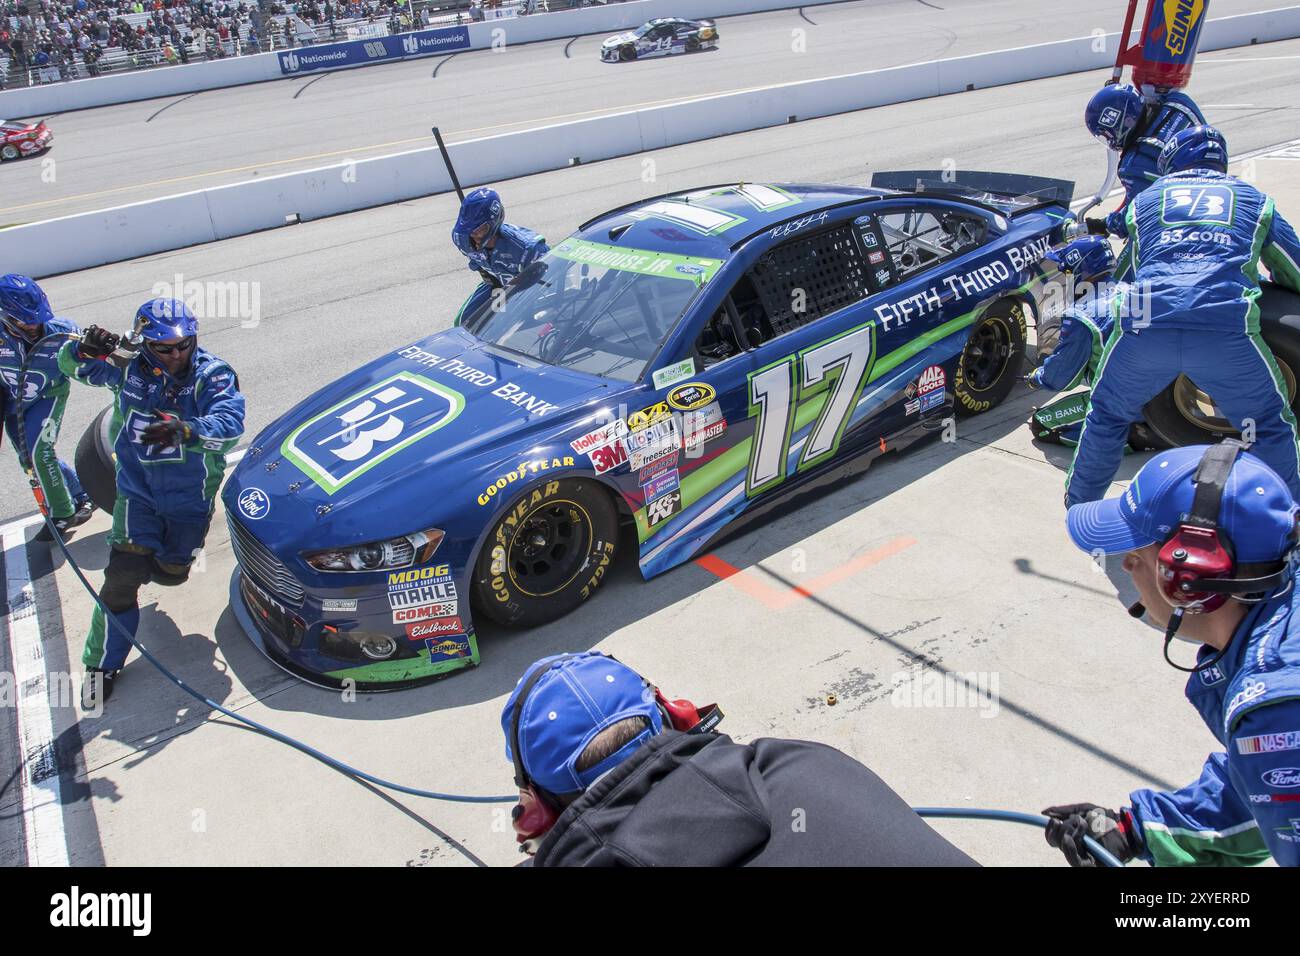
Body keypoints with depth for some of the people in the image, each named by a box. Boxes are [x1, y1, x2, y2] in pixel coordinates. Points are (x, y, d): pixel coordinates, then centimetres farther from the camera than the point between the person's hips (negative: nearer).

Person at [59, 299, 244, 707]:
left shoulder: (212, 374, -17)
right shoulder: (129, 368, -8)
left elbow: (230, 425, -33)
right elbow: (70, 364, 5)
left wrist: (183, 430, -52)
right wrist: (85, 349, -21)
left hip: (190, 497, -1)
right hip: (137, 492, 1)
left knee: (171, 573, 16)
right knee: (122, 577, -6)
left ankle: (161, 556, 55)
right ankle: (101, 664, 10)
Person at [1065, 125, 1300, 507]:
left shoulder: (1145, 199, 28)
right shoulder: (1255, 200, 27)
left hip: (1144, 326, 1)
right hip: (1226, 329, -1)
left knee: (1106, 415, 25)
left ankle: (1080, 504, 35)